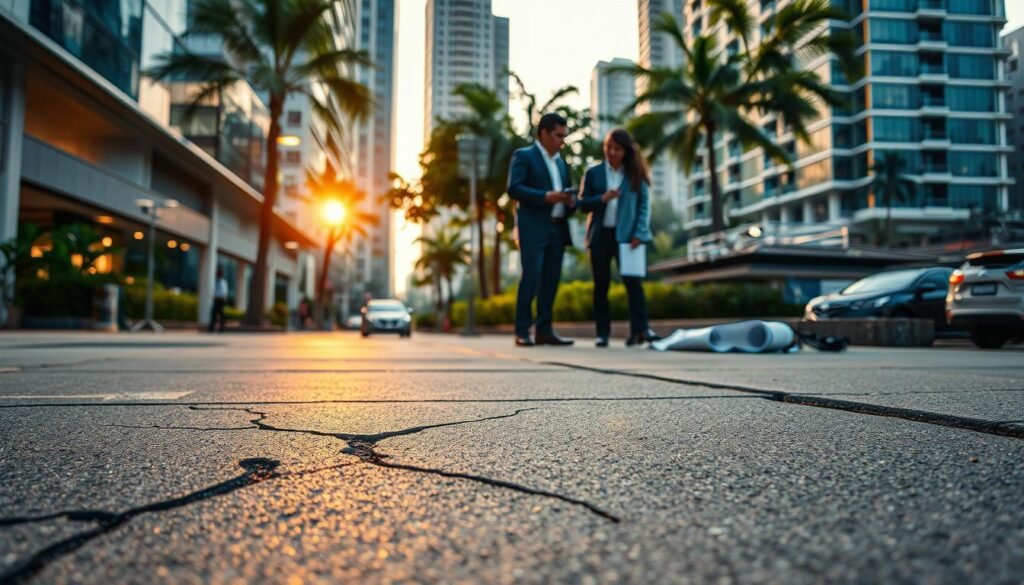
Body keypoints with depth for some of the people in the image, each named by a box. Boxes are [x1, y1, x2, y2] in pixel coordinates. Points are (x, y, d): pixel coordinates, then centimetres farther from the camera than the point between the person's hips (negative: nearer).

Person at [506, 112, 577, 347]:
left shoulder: (561, 162, 23)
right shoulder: (523, 155, 2)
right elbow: (513, 188, -11)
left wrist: (570, 200, 1)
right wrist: (546, 196, -20)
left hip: (558, 228, 7)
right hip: (533, 228, -7)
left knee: (551, 280, 5)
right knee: (531, 278, -11)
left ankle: (544, 330, 10)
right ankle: (522, 331, -5)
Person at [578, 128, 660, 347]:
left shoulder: (635, 173, 4)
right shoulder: (593, 172, 6)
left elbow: (644, 204, 1)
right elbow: (583, 204, 4)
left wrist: (639, 233, -10)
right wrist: (602, 198, -15)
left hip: (626, 234, -1)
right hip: (600, 234, 1)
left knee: (633, 280, -9)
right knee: (601, 284, 4)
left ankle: (640, 329, -8)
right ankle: (602, 333, 9)